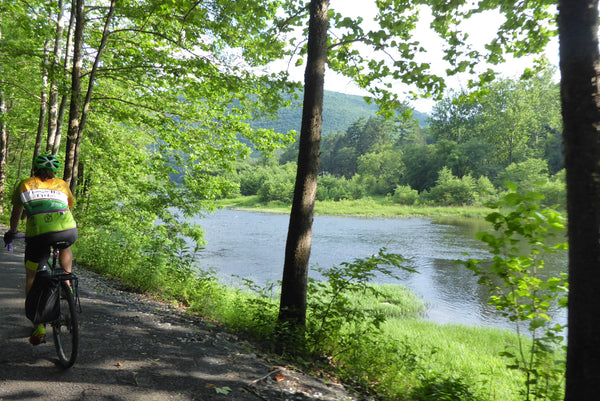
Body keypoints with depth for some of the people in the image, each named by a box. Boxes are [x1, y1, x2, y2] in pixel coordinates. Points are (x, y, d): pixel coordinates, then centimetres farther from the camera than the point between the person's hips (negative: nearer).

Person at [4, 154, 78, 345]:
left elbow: (16, 211, 33)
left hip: (38, 234, -1)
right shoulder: (62, 185, 26)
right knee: (65, 248, 39)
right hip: (68, 231, 2)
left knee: (31, 277, 15)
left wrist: (12, 232, 50)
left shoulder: (25, 184, 23)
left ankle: (39, 325, 11)